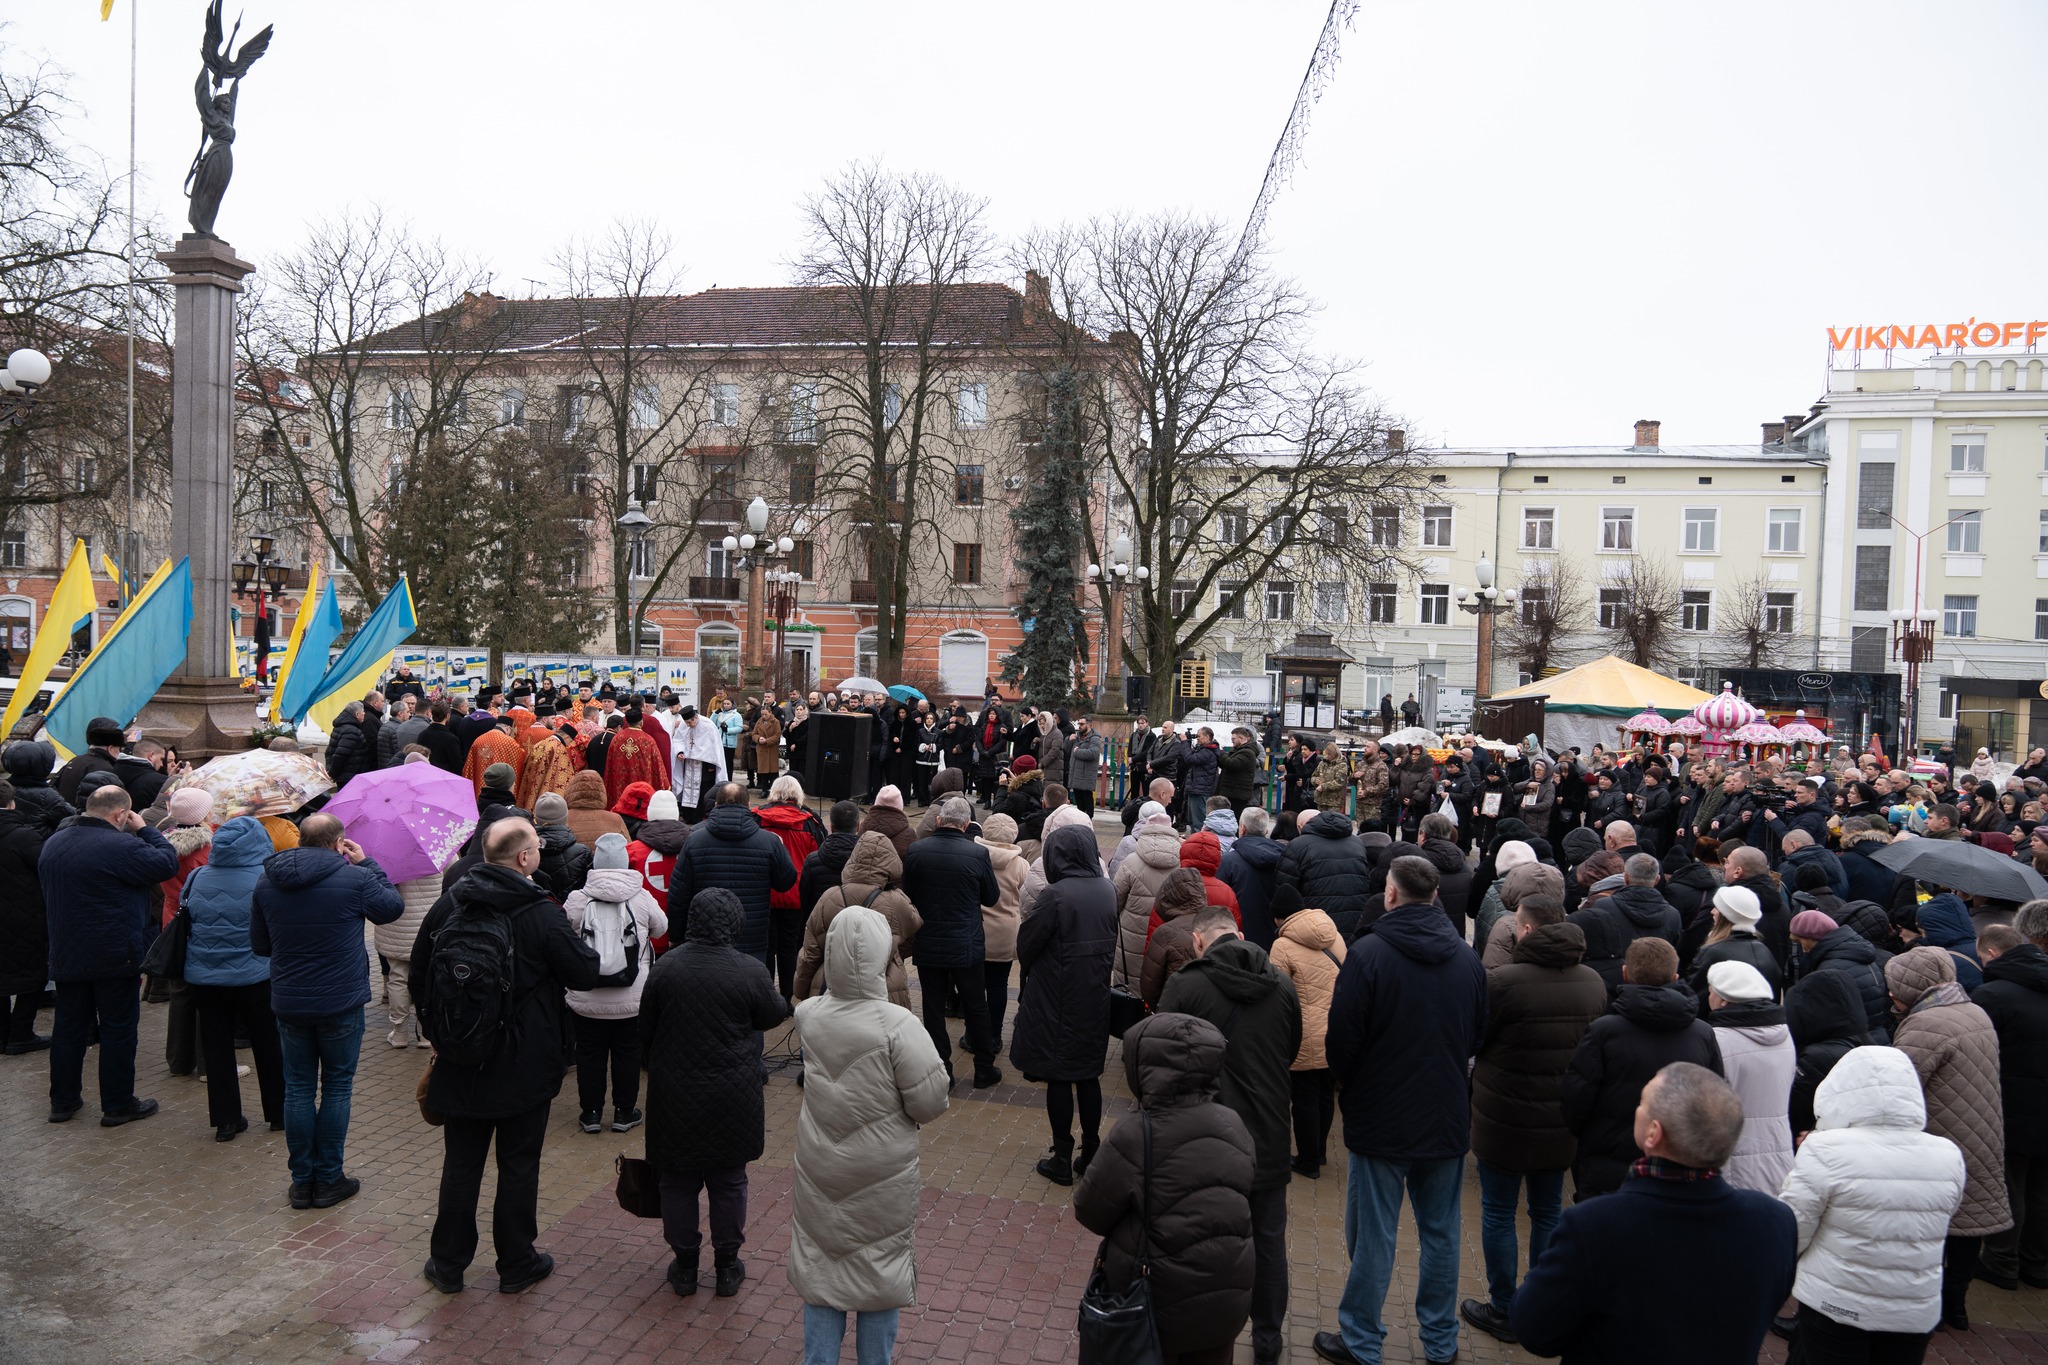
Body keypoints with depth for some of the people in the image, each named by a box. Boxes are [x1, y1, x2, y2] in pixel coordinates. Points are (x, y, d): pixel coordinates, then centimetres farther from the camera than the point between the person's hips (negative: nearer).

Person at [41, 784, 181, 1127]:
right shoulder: (121, 846, -22)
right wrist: (144, 829, -5)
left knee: (68, 1027, 16)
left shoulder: (52, 844, 6)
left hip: (66, 955, 7)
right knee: (118, 1030, 4)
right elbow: (167, 862, -13)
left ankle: (63, 1101, 25)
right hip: (115, 956, -7)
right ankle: (118, 1105, 10)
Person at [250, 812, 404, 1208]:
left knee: (298, 1088, 13)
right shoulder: (355, 878, -15)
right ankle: (329, 1179, 14)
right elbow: (393, 907, 3)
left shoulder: (266, 884, 0)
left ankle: (302, 1181, 19)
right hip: (341, 1003, -3)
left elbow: (259, 945, 9)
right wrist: (368, 863, 9)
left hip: (288, 1004, 4)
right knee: (337, 1087, 9)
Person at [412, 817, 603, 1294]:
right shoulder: (542, 915, -18)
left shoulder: (448, 905, -3)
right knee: (519, 1166, 10)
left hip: (460, 1064, 4)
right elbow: (587, 975, -11)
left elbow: (418, 974, 7)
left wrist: (436, 1032, 19)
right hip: (524, 1070, -4)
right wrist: (581, 945, 9)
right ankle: (516, 1265, 22)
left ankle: (447, 1264, 27)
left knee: (460, 1164, 16)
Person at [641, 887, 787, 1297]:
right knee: (728, 1183, 13)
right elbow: (774, 1015, 3)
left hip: (675, 1098, 1)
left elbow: (643, 1035, 2)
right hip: (732, 1102, -1)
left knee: (678, 1183, 15)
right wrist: (783, 1002, 24)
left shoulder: (664, 969, -8)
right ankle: (727, 1267, 23)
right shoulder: (751, 972, -14)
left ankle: (685, 1266, 25)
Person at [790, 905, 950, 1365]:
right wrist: (904, 1111, 1)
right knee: (879, 1270, 17)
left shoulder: (807, 1015, -11)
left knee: (820, 1269, 18)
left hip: (820, 1170, 3)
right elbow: (930, 1102, -19)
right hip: (881, 1175, -3)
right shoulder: (897, 1025, -25)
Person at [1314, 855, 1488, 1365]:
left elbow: (1343, 1036, -13)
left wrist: (1343, 1083, 7)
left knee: (1373, 1236, 7)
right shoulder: (1468, 958, -3)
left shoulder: (1369, 953, -18)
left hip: (1381, 1117, -4)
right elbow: (1478, 1037, 9)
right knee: (1441, 1232, 17)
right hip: (1447, 1118, 4)